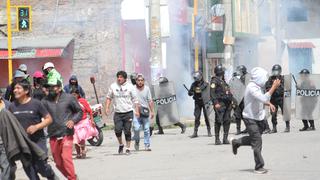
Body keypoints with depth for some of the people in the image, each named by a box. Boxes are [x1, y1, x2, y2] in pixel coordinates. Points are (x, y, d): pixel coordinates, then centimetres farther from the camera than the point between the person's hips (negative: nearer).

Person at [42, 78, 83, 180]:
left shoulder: (69, 98, -1)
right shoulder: (45, 101, 1)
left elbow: (79, 111, 9)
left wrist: (73, 120, -9)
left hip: (66, 134, -3)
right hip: (53, 136, 3)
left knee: (66, 157, -18)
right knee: (58, 162, 10)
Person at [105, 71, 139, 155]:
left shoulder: (130, 87, 2)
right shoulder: (113, 86, 4)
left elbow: (134, 100, 5)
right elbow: (109, 97, 13)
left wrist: (137, 111, -1)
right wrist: (107, 108, 2)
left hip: (128, 112, -1)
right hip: (117, 113, 1)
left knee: (127, 131, 1)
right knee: (118, 130, -11)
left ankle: (128, 148, 13)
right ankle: (121, 144, 14)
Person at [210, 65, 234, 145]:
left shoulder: (223, 81, 21)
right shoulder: (215, 80, -6)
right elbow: (212, 93, -14)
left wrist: (231, 100, 17)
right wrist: (215, 103, -21)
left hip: (227, 104, 8)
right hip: (220, 104, -8)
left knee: (227, 121, 5)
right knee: (219, 121, -7)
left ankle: (225, 138, 9)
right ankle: (217, 139, -4)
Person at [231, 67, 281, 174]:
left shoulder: (257, 86, 7)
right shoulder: (252, 88, -23)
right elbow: (264, 98, -35)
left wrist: (269, 104, 8)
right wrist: (274, 87, -31)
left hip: (258, 118, 9)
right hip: (251, 119, -9)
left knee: (254, 139, 18)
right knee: (257, 142, -6)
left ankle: (236, 142, 38)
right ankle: (259, 167, 0)